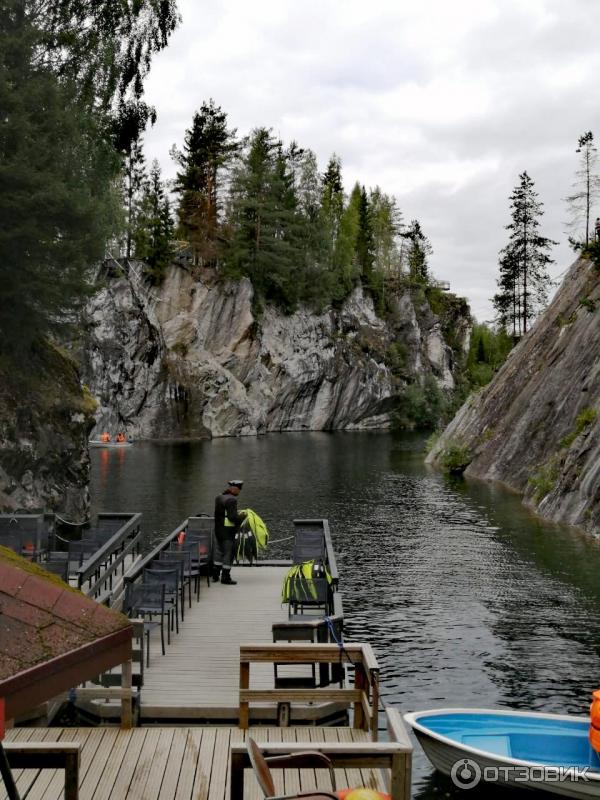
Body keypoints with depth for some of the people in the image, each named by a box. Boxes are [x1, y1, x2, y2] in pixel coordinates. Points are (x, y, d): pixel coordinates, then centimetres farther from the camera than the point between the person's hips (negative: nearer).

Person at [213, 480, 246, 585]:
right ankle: (225, 577, 7)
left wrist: (237, 513, 13)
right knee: (228, 553, 1)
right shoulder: (232, 500, -19)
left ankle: (215, 575, 26)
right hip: (228, 531, -8)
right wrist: (241, 516, -6)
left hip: (218, 529, 8)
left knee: (218, 552, 18)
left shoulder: (219, 498, 8)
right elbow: (232, 517, -24)